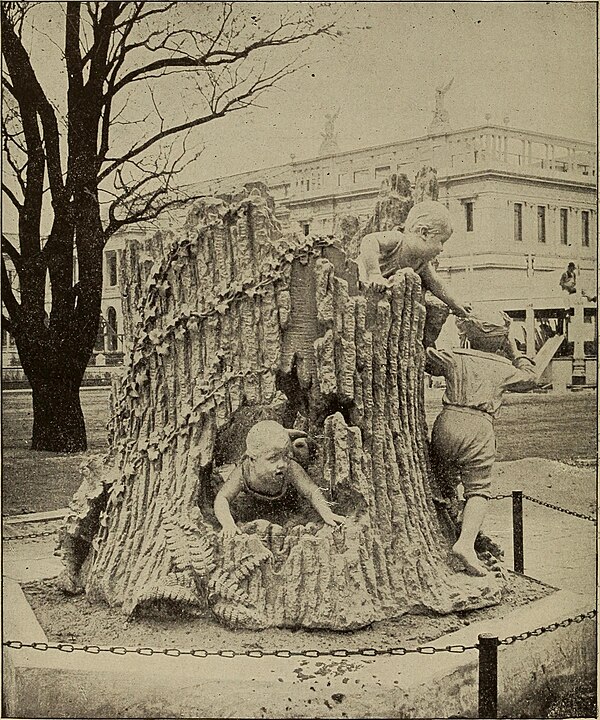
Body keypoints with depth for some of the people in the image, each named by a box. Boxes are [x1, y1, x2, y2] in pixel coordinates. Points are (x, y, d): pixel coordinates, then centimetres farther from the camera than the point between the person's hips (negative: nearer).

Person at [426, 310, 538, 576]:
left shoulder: (454, 357, 14)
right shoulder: (503, 367, 16)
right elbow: (531, 378, 34)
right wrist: (514, 351, 41)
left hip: (448, 420, 2)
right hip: (480, 427, -2)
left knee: (443, 484, 17)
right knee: (478, 489, -3)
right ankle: (466, 542, -23)